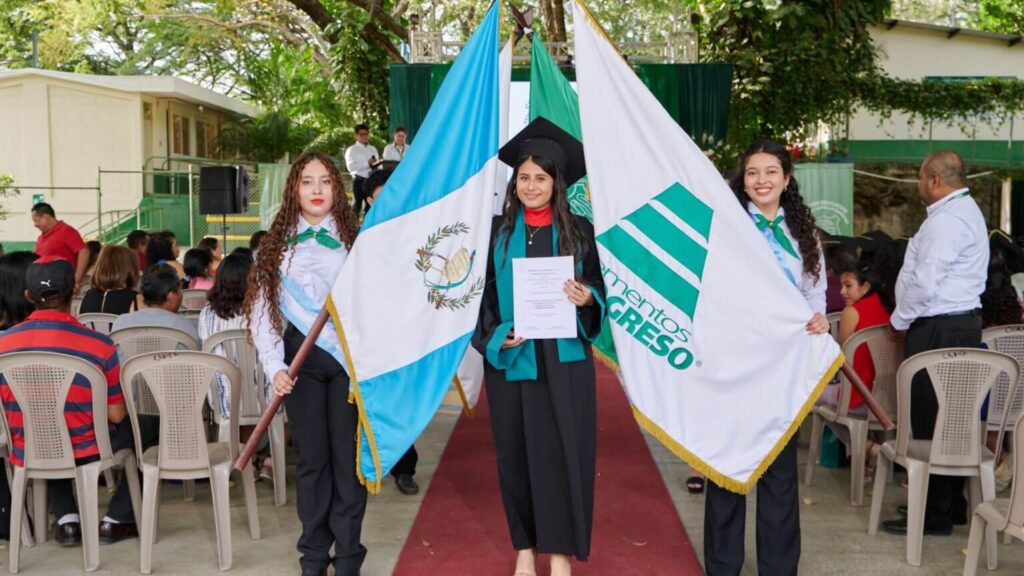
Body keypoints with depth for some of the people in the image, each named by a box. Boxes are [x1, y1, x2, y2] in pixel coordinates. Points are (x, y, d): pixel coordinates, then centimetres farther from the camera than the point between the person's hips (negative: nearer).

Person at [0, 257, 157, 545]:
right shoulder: (98, 345, -18)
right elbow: (116, 416, -11)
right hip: (85, 453, -3)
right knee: (152, 427, 22)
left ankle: (66, 520, 24)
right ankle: (115, 521, 19)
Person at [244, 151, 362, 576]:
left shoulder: (354, 239, 6)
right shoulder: (276, 246, 7)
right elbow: (262, 312, 2)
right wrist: (274, 367, -9)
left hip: (350, 356, -1)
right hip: (301, 359, 1)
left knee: (348, 455, 1)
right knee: (312, 456, 6)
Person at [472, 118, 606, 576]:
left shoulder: (578, 231, 4)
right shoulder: (497, 231, 4)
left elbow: (598, 291, 6)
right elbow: (481, 293, 4)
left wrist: (586, 298, -16)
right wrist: (496, 334, -12)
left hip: (564, 359, -1)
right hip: (509, 358, 1)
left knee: (562, 451, 0)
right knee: (515, 452, 6)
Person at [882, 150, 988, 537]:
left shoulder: (947, 219, -17)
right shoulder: (966, 211, 18)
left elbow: (925, 283, -23)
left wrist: (900, 320, -8)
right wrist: (909, 318, 17)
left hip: (939, 330, -11)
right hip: (961, 321, 11)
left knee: (930, 420, -5)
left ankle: (935, 514, 1)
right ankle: (953, 504, 23)